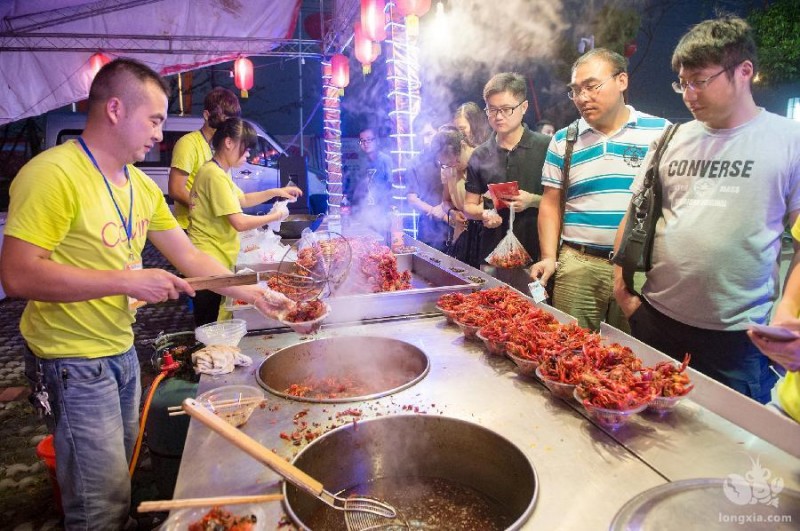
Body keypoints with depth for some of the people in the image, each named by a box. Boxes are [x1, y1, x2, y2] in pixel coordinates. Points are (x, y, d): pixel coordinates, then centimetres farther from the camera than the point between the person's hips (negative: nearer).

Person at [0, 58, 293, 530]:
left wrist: (254, 295, 3)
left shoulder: (141, 186, 5)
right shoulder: (54, 173, -19)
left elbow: (188, 255, 8)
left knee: (122, 472, 23)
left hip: (122, 350, 8)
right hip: (74, 361, -8)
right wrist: (128, 281, -26)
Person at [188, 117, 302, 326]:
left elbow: (243, 199, 28)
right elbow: (240, 223, -22)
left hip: (218, 259, 10)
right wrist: (275, 216, -8)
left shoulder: (216, 172, 14)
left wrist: (276, 192, 16)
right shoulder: (216, 175, -19)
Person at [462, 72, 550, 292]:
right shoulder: (480, 155, 8)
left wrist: (534, 200, -16)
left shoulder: (546, 148, -1)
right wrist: (484, 213, -7)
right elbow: (469, 206, 14)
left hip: (536, 257, -2)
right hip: (493, 259, 3)